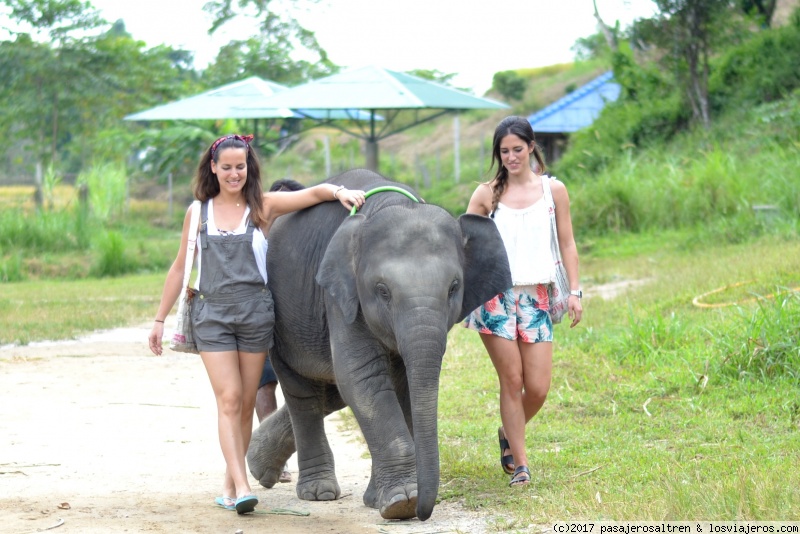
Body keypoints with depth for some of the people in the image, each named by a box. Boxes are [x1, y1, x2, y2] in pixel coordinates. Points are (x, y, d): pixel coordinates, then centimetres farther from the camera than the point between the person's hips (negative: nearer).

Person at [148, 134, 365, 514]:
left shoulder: (264, 207, 3)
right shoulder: (198, 213, 8)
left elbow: (314, 193, -7)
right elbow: (179, 268, 13)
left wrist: (340, 192, -30)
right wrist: (160, 318, 13)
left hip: (255, 312, 0)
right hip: (212, 313, 0)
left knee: (246, 402, 6)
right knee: (229, 399, -10)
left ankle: (229, 481, 19)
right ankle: (241, 486, -16)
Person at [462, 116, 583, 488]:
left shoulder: (553, 190, 8)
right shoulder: (487, 194, 5)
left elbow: (566, 244, 11)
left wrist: (575, 291, 5)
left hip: (535, 295, 1)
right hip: (496, 294, -1)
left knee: (538, 388, -3)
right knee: (511, 380, -2)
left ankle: (509, 435, 26)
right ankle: (519, 464, 7)